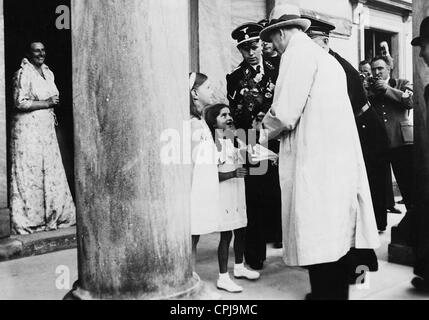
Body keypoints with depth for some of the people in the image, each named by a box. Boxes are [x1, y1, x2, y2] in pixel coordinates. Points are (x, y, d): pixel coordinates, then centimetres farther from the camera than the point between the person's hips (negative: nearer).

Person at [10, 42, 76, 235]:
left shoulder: (48, 73, 15)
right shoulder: (23, 74, -9)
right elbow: (20, 102, -15)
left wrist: (52, 107, 9)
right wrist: (46, 103, -14)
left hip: (47, 127, 8)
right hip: (28, 127, -8)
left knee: (52, 171, 8)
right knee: (29, 173, -4)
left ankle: (54, 215, 19)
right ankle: (27, 221, 5)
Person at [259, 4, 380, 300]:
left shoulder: (297, 53, -6)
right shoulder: (326, 57, 20)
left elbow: (284, 113, -15)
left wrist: (267, 131, 5)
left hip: (315, 158, -9)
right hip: (338, 154, 9)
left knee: (316, 236, -3)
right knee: (336, 232, 15)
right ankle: (337, 291, 27)